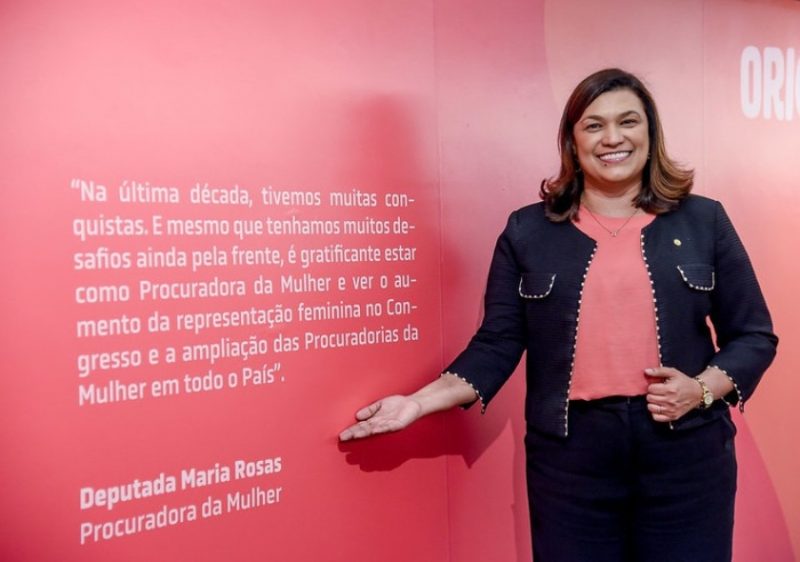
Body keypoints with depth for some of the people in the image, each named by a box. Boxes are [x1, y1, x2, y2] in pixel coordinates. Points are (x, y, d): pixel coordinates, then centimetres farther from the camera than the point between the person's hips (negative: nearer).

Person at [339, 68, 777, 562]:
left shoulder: (703, 220, 4)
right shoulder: (528, 230, 2)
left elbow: (754, 335, 7)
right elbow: (497, 345, 0)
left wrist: (703, 388, -11)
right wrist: (420, 402, -12)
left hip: (686, 454, 1)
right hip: (570, 455, 0)